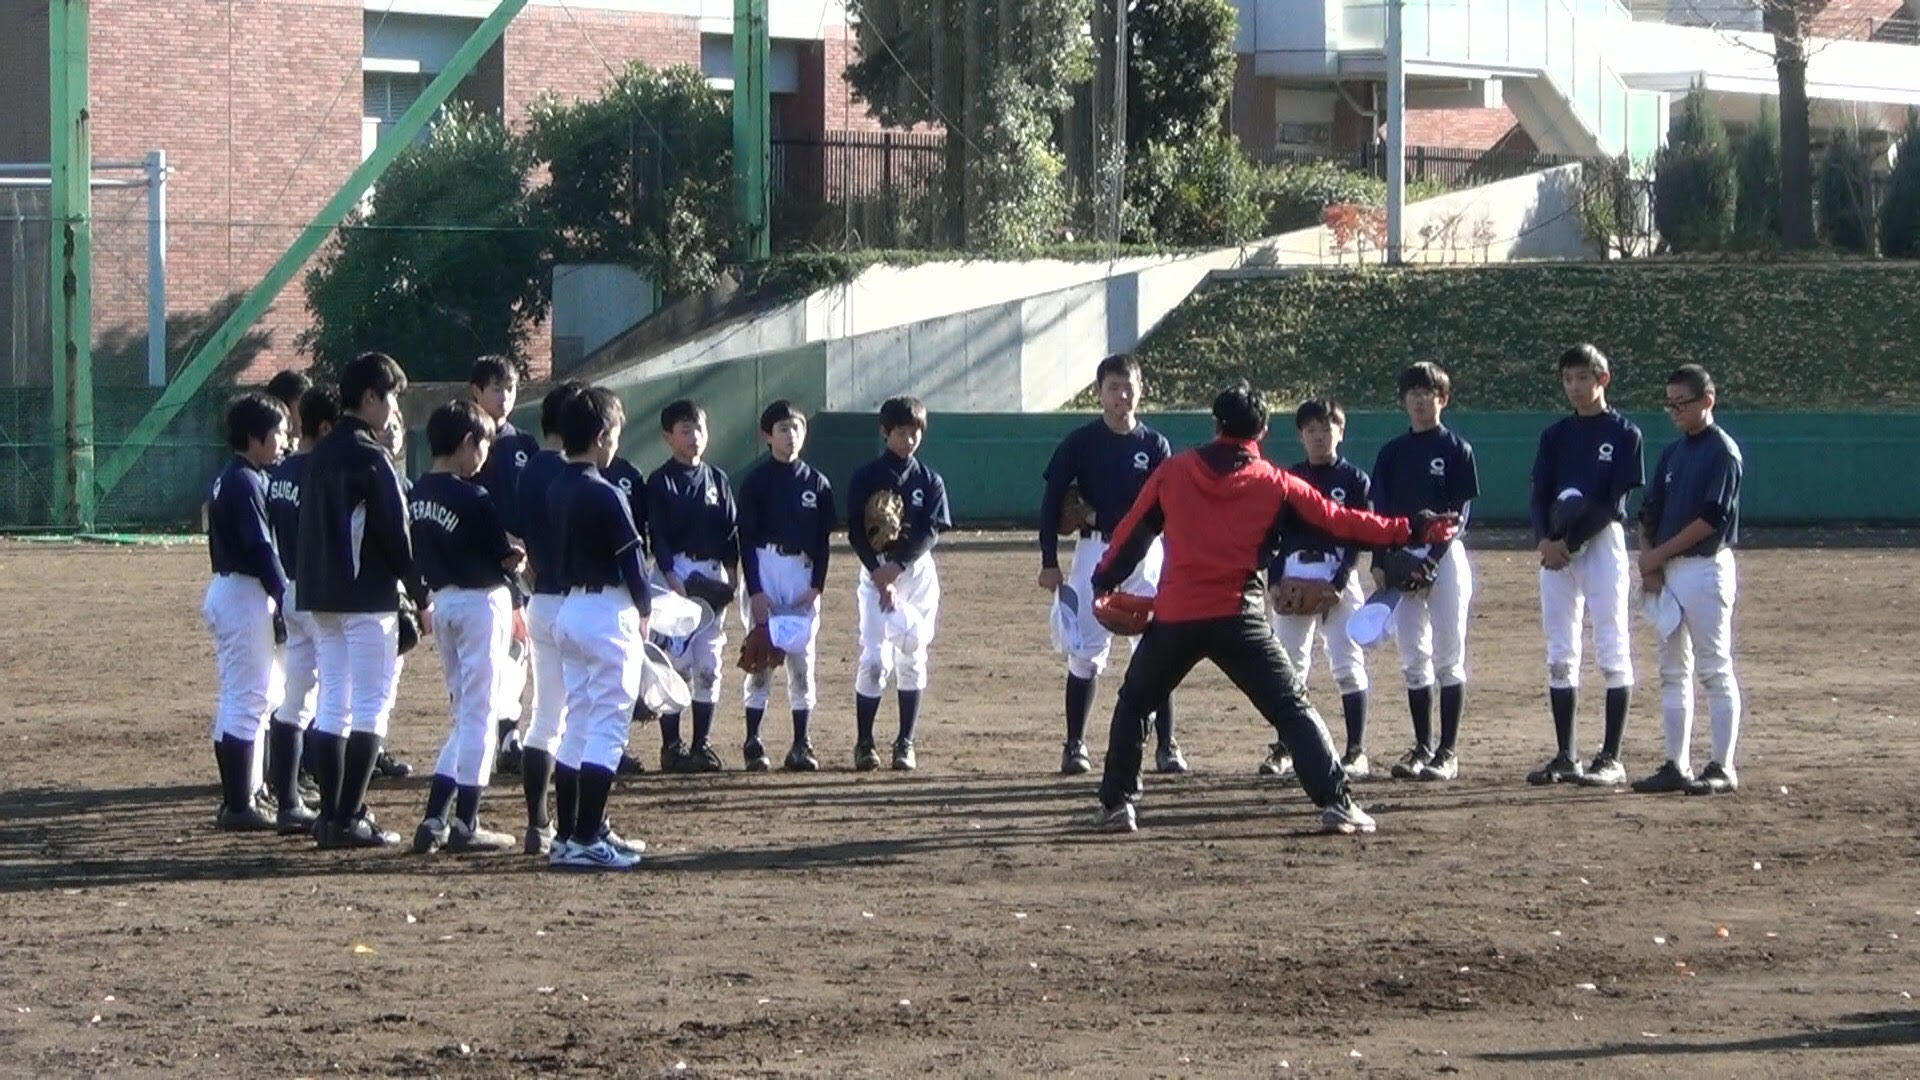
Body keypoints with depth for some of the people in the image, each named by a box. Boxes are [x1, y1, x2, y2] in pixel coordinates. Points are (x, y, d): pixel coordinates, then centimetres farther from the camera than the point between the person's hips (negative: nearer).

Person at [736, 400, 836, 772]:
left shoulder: (817, 483, 7)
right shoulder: (756, 482, 0)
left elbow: (824, 539, 8)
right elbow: (746, 537, -3)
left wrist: (817, 585, -2)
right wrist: (755, 590, -10)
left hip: (803, 573, 2)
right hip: (764, 569, -2)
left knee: (803, 658, 2)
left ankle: (801, 746, 6)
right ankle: (753, 744, 1)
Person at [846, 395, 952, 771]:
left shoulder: (930, 481, 5)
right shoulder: (865, 478, 1)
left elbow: (932, 531, -4)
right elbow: (855, 532, -4)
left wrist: (898, 565, -18)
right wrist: (879, 575, -15)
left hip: (917, 572, 2)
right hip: (876, 571, -2)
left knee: (912, 657, 3)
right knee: (874, 658, -10)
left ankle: (905, 742, 10)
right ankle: (864, 743, -1)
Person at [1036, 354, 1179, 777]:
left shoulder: (1154, 445, 4)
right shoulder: (1081, 442, -1)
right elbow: (1052, 501, 1)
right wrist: (1049, 563, -3)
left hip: (1145, 553, 1)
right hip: (1095, 550, -1)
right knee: (1086, 650, -2)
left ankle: (1166, 746, 6)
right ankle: (1075, 745, 7)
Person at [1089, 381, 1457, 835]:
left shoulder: (1172, 472, 6)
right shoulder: (1276, 485, 3)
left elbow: (1133, 533, 10)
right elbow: (1341, 522, 5)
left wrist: (1104, 581, 24)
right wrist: (1413, 529, 12)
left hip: (1174, 616, 1)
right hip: (1238, 617, -1)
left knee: (1133, 704, 21)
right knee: (1293, 709, 5)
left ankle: (1116, 803, 16)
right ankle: (1336, 803, -6)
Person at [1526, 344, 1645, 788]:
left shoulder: (1624, 434, -2)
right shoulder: (1555, 435, 12)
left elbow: (1613, 504, -9)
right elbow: (1540, 497, 6)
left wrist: (1571, 541, -15)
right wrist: (1543, 540, -12)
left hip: (1602, 544, -5)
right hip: (1555, 548, 5)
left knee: (1612, 651, -4)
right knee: (1559, 655, 6)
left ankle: (1611, 759, -3)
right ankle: (1565, 757, 11)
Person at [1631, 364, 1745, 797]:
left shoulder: (1722, 451, -9)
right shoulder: (1673, 452, 15)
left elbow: (1712, 519, -16)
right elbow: (1649, 513, 14)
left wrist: (1659, 555, -11)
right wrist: (1648, 563, -1)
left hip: (1706, 567, -8)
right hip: (1666, 571, 8)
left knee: (1716, 671, -5)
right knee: (1672, 672, 9)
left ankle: (1722, 769, -4)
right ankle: (1676, 766, 13)